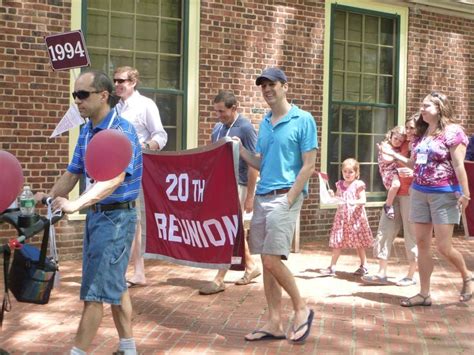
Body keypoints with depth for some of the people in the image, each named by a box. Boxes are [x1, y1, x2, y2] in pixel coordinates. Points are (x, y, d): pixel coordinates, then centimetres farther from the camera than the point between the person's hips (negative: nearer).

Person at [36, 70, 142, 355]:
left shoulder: (121, 130, -18)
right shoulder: (86, 132, 8)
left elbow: (115, 178, -31)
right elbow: (73, 173, 12)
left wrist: (76, 204, -42)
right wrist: (50, 197, -6)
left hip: (117, 216, -9)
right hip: (96, 213, 9)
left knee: (95, 290, -6)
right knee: (115, 285, 16)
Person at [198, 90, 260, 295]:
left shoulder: (245, 128, -13)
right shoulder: (218, 127, 8)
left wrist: (249, 196, -15)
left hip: (237, 184, -8)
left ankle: (219, 279, 1)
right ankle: (251, 266, 31)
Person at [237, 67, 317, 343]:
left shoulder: (303, 120, -6)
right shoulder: (264, 122, 14)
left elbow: (309, 166, -10)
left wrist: (288, 200, -14)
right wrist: (240, 149, 2)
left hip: (285, 197, -7)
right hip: (262, 197, 7)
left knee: (272, 260, -11)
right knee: (267, 262, 7)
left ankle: (302, 308, 10)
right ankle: (275, 323, 14)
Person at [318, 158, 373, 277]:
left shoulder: (358, 185, -5)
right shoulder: (340, 185, 10)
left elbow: (363, 200, -12)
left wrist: (354, 202, -30)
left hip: (355, 217, -5)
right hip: (341, 217, 5)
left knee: (358, 242, 5)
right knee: (337, 242, 2)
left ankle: (364, 266, 18)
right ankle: (332, 267, 4)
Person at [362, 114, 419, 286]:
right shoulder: (402, 144, 14)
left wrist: (413, 172, -26)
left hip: (411, 194, -7)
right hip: (395, 192, 7)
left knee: (411, 234, 1)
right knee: (385, 230, 5)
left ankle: (411, 275, 14)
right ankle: (381, 273, 11)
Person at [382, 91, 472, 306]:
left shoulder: (452, 131, -7)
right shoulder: (422, 134, 13)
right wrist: (393, 154, 7)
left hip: (444, 194, -7)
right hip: (419, 193, 7)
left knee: (443, 247, -7)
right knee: (422, 244, 5)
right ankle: (424, 294, 11)